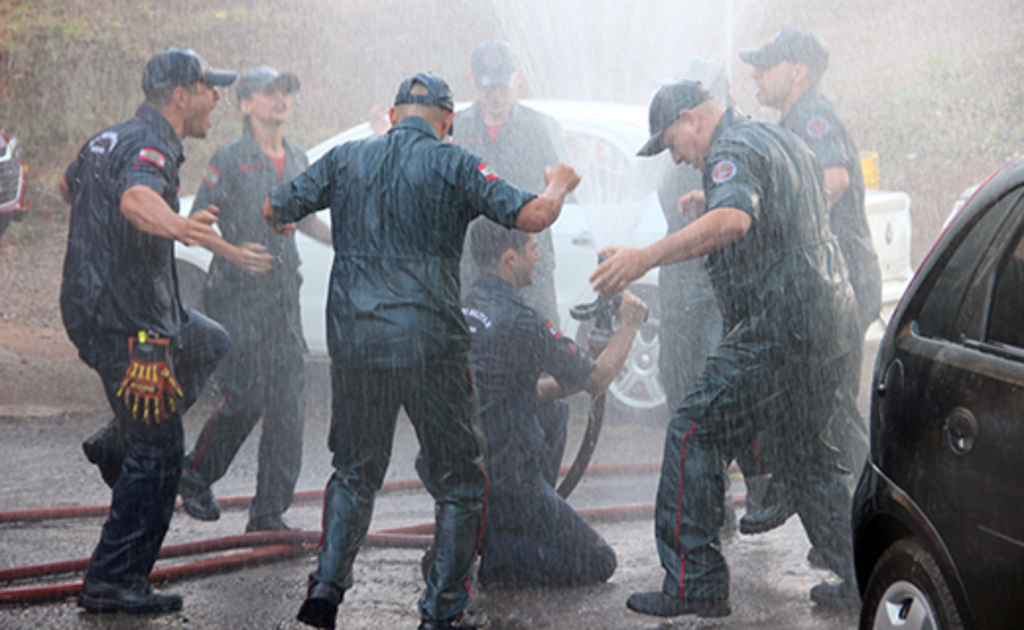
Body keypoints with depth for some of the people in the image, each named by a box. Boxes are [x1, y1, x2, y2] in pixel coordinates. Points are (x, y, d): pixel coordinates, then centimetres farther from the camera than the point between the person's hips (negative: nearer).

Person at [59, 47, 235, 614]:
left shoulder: (110, 138, 13)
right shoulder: (149, 146, -18)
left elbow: (69, 184, 34)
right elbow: (135, 197, -42)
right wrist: (176, 225, -61)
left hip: (97, 306, 10)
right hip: (126, 322, -10)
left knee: (211, 346, 30)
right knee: (158, 456, -5)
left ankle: (120, 444, 25)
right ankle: (112, 582, -1)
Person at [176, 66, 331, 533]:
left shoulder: (298, 161, 14)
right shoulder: (230, 159, -4)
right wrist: (234, 253, -21)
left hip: (283, 299, 6)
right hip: (236, 297, -6)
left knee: (288, 409, 0)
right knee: (244, 401, -10)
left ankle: (269, 513, 6)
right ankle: (194, 476, 15)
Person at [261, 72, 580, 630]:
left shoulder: (346, 159, 8)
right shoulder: (454, 165, -2)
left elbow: (274, 211, 16)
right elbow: (532, 216, -8)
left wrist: (284, 223, 40)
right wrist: (559, 185, 13)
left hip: (354, 343, 4)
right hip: (430, 346, -4)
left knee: (355, 472, 22)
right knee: (460, 482, 9)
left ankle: (327, 583, 9)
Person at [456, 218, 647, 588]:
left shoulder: (461, 309, 7)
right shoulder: (521, 322, -19)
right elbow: (596, 381, -7)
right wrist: (629, 325, 9)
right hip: (501, 482, -8)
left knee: (553, 413, 30)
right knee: (598, 562, 7)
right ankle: (491, 553, -8)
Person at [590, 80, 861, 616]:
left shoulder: (733, 150, -11)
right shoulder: (781, 141, 21)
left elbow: (734, 221, -33)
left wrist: (646, 257, -38)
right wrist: (710, 200, 41)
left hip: (778, 326, -10)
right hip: (831, 328, 10)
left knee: (693, 435, -6)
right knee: (804, 453, 21)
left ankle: (694, 585, -7)